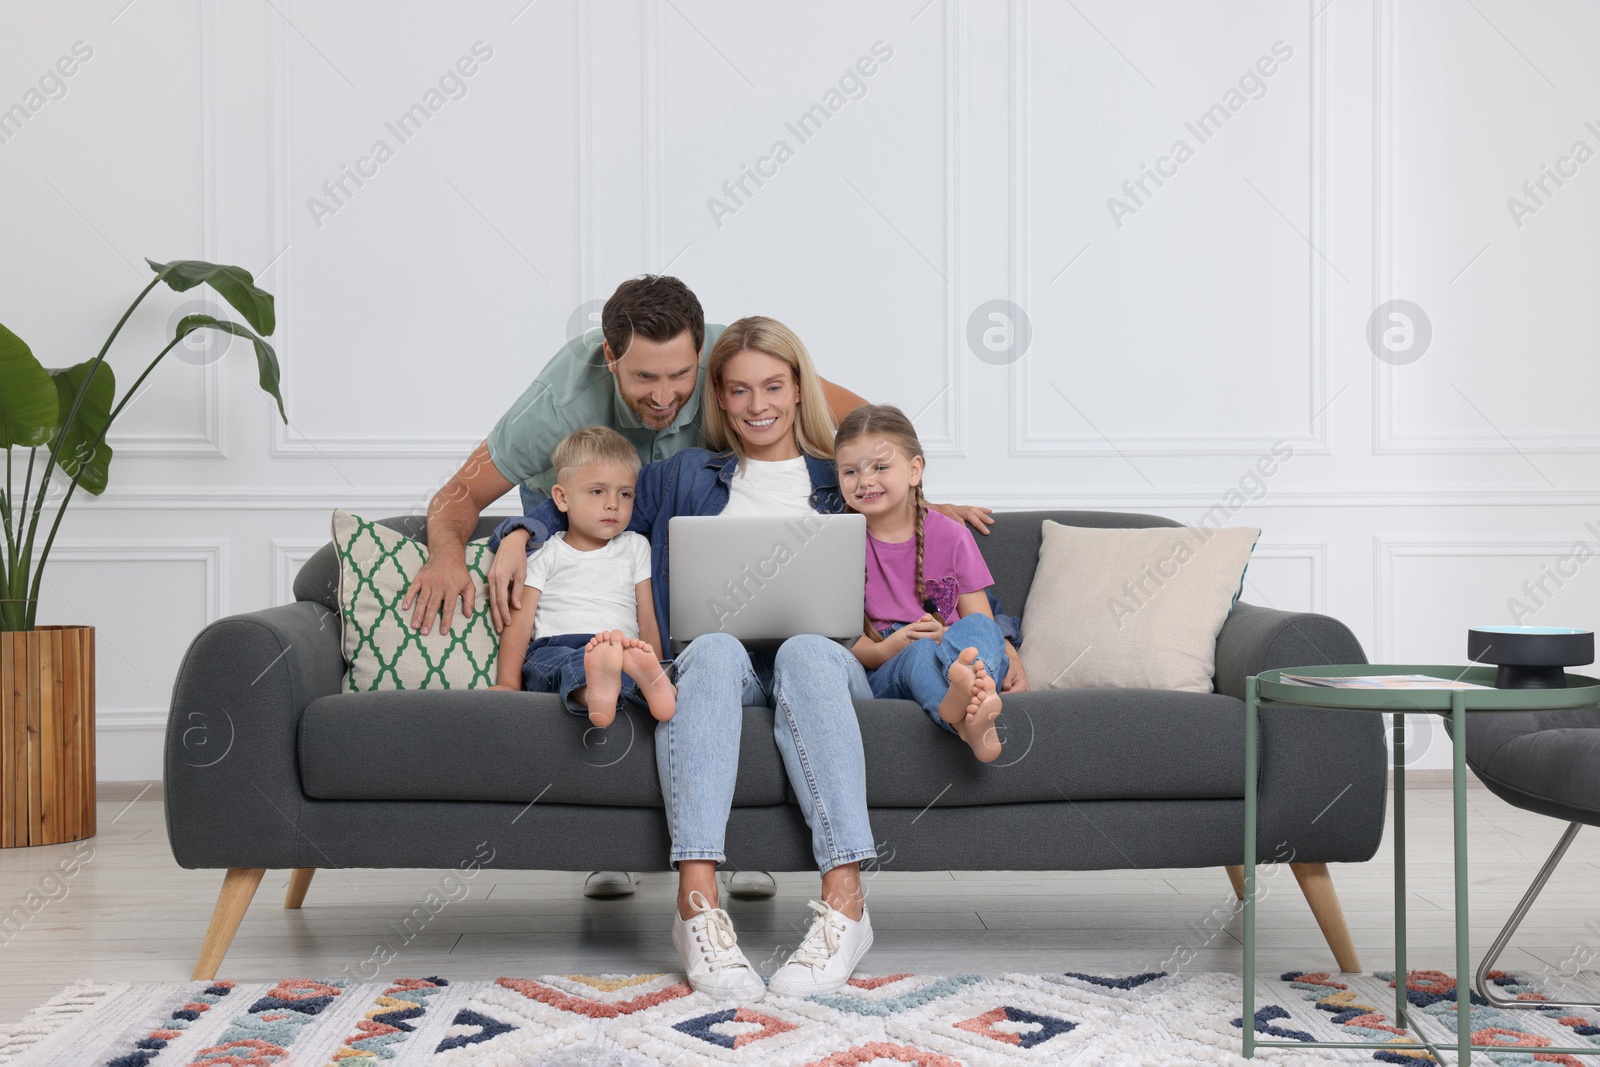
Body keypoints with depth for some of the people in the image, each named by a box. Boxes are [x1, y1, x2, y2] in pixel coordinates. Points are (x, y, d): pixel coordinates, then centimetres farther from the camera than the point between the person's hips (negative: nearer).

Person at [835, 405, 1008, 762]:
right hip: (885, 677, -1)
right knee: (920, 654, -35)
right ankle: (967, 721, -71)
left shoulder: (950, 536, 9)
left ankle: (963, 694, -66)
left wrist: (947, 637, -16)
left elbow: (983, 626, 7)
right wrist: (884, 650, -20)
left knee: (979, 626, -31)